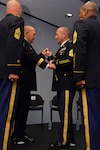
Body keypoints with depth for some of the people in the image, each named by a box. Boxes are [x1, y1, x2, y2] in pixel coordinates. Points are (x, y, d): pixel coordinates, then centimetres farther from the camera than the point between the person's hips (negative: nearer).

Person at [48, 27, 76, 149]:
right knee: (64, 112, 12)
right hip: (61, 84, 10)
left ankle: (64, 141, -1)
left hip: (67, 85, -10)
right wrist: (51, 57, 11)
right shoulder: (62, 47, 25)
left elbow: (71, 60, -22)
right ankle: (69, 139, 21)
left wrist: (55, 63, -12)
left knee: (65, 112, -8)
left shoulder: (71, 45, -5)